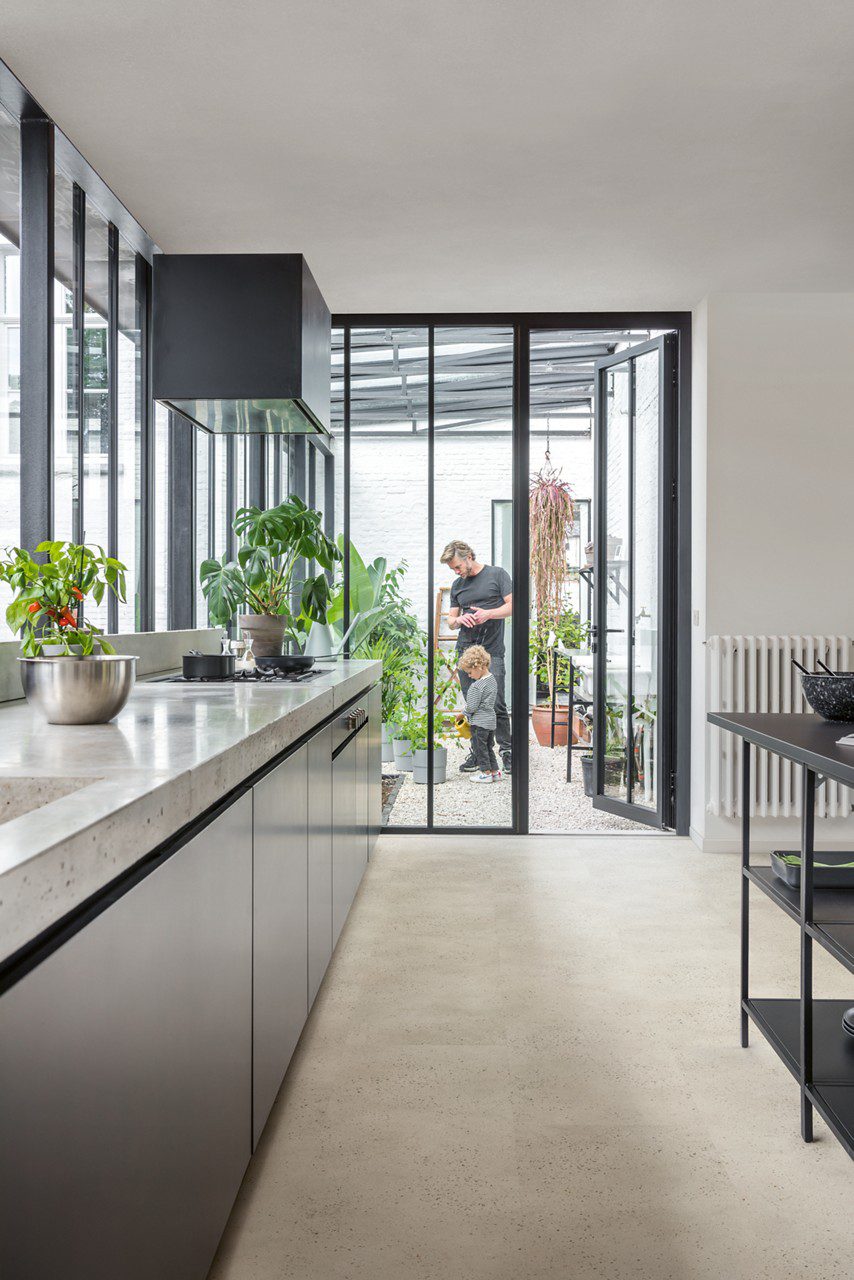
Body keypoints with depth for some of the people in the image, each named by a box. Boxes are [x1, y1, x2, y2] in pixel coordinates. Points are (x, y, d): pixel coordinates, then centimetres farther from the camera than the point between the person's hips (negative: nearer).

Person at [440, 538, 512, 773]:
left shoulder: (497, 574, 4)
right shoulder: (457, 586, 17)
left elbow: (513, 606, -1)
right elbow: (451, 621, 18)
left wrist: (488, 614, -16)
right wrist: (459, 619, -5)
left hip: (492, 650, -4)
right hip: (465, 650, 4)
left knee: (496, 704, -9)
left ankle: (506, 750, 4)